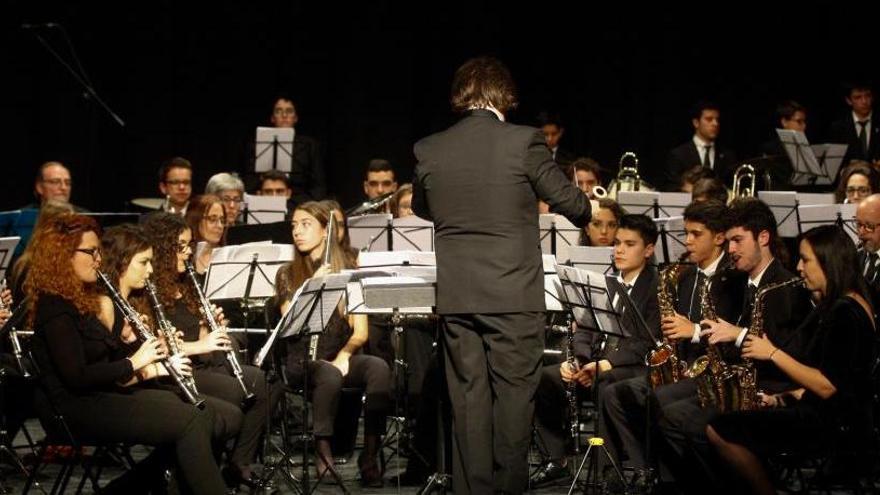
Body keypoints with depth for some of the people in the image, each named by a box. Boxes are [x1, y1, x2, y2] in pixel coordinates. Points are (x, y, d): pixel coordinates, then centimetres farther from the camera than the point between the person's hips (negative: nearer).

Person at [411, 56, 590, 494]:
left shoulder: (428, 150, 1)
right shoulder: (523, 142, -10)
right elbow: (572, 203, -1)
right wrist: (585, 211, 22)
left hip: (456, 294, 3)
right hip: (514, 293, -3)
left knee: (469, 397, 9)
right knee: (513, 394, 5)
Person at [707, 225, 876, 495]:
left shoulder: (845, 312, -17)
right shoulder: (837, 305, 15)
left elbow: (827, 387, -21)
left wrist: (773, 354, -14)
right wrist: (784, 398, 8)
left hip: (837, 426, -10)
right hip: (828, 415, 10)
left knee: (719, 431, -15)